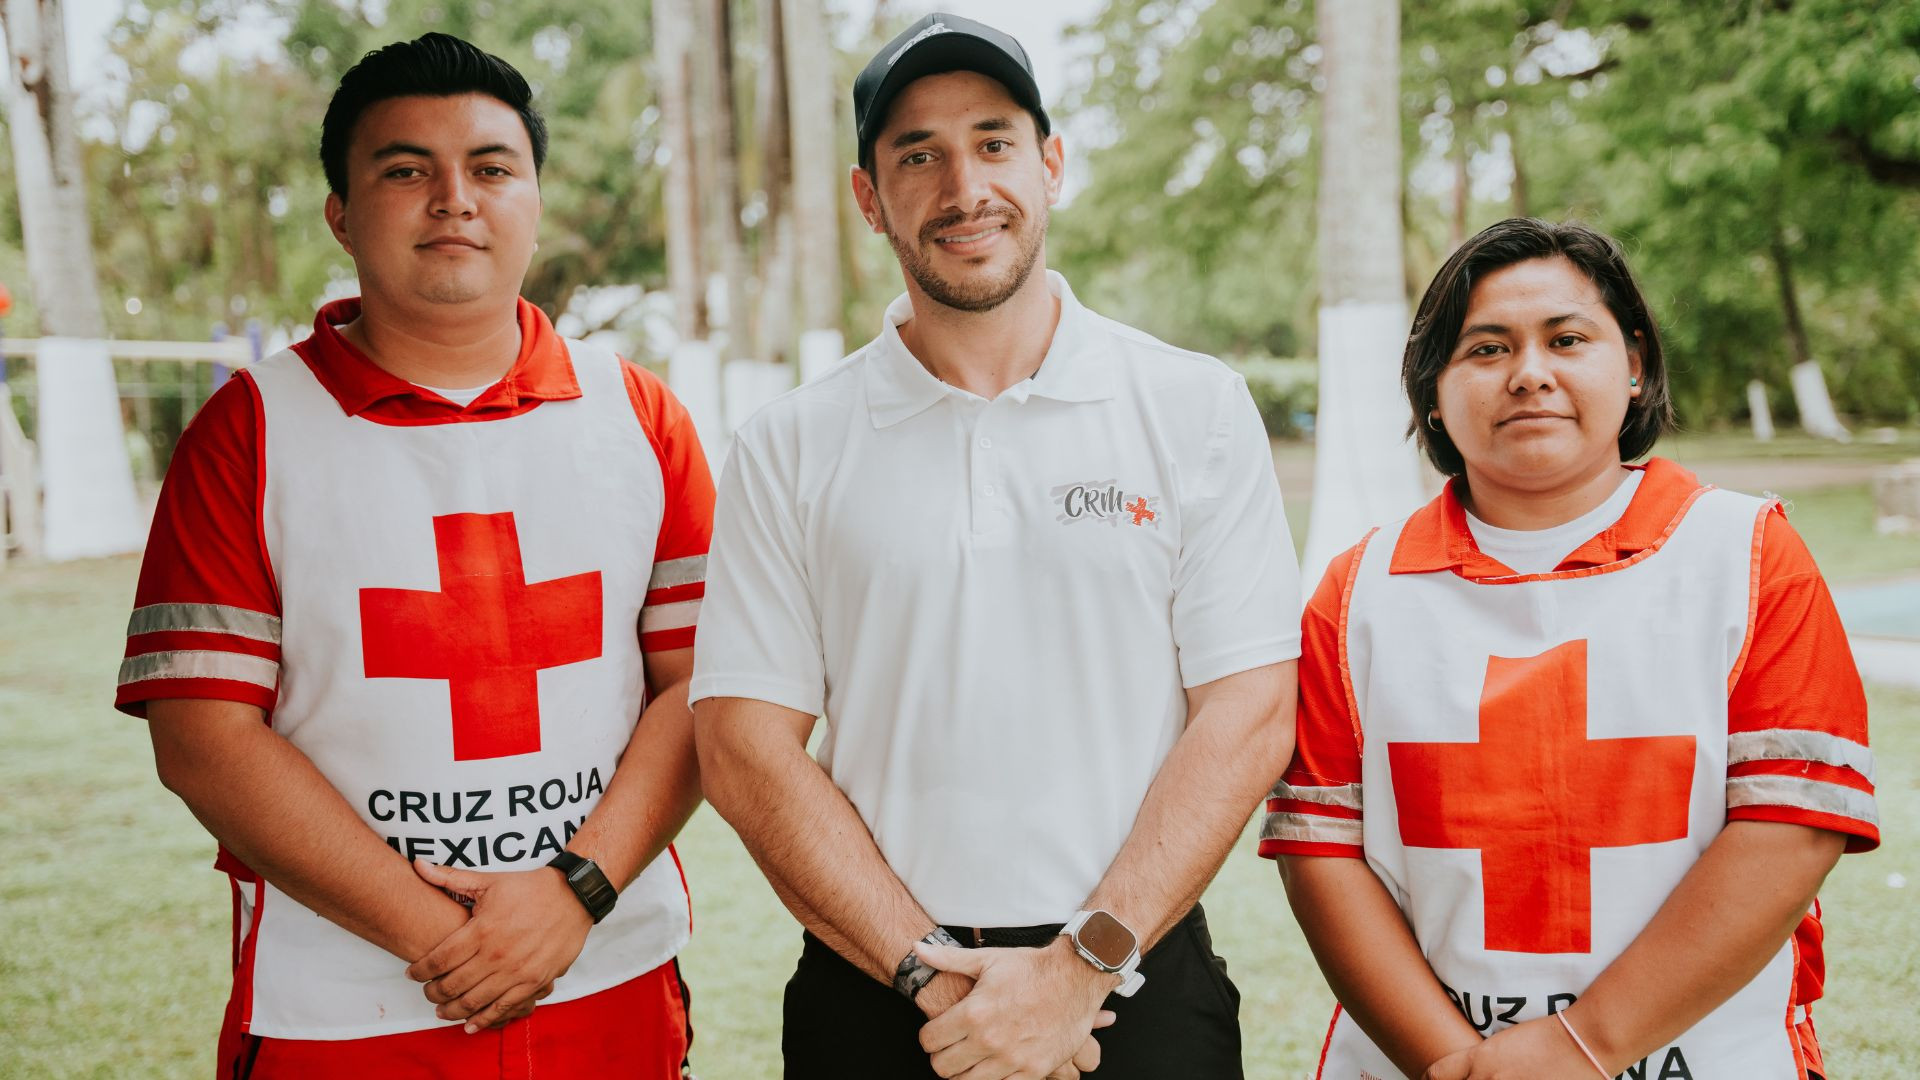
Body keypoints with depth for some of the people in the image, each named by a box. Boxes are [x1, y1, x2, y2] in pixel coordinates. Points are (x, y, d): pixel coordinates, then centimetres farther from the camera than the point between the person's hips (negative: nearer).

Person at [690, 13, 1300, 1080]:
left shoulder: (1199, 410, 0)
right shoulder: (790, 449, 1)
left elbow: (1247, 717, -5)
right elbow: (747, 751, -3)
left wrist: (1078, 968, -13)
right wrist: (932, 974, -11)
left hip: (1142, 991, 0)